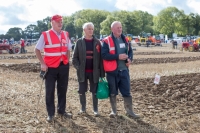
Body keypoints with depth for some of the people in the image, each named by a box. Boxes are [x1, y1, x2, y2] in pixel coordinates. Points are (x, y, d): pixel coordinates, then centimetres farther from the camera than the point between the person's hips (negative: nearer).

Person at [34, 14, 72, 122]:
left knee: (63, 90, 11)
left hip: (63, 66, 4)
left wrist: (67, 62, 6)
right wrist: (43, 64, -11)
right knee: (49, 91, 3)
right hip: (51, 67, -4)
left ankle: (61, 110, 25)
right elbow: (37, 50, -5)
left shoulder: (66, 35, 6)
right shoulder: (45, 35, -8)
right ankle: (50, 113, 13)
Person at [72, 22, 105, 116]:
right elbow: (75, 57, 1)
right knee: (81, 91, 9)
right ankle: (83, 108, 25)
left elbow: (100, 57, -1)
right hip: (82, 72, 0)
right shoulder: (79, 42, 1)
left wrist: (101, 72, -5)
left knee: (94, 91, 7)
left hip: (94, 72, 0)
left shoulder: (97, 42, 1)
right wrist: (78, 67, -12)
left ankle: (95, 109, 18)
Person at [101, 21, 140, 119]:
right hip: (112, 71, -4)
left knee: (127, 92, 6)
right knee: (113, 92, 8)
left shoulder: (125, 40, 10)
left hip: (124, 70, 4)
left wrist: (129, 59, -3)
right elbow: (104, 55, -16)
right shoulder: (107, 41, -8)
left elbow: (130, 51, 19)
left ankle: (129, 111, 15)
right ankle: (113, 111, 23)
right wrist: (118, 56, -22)